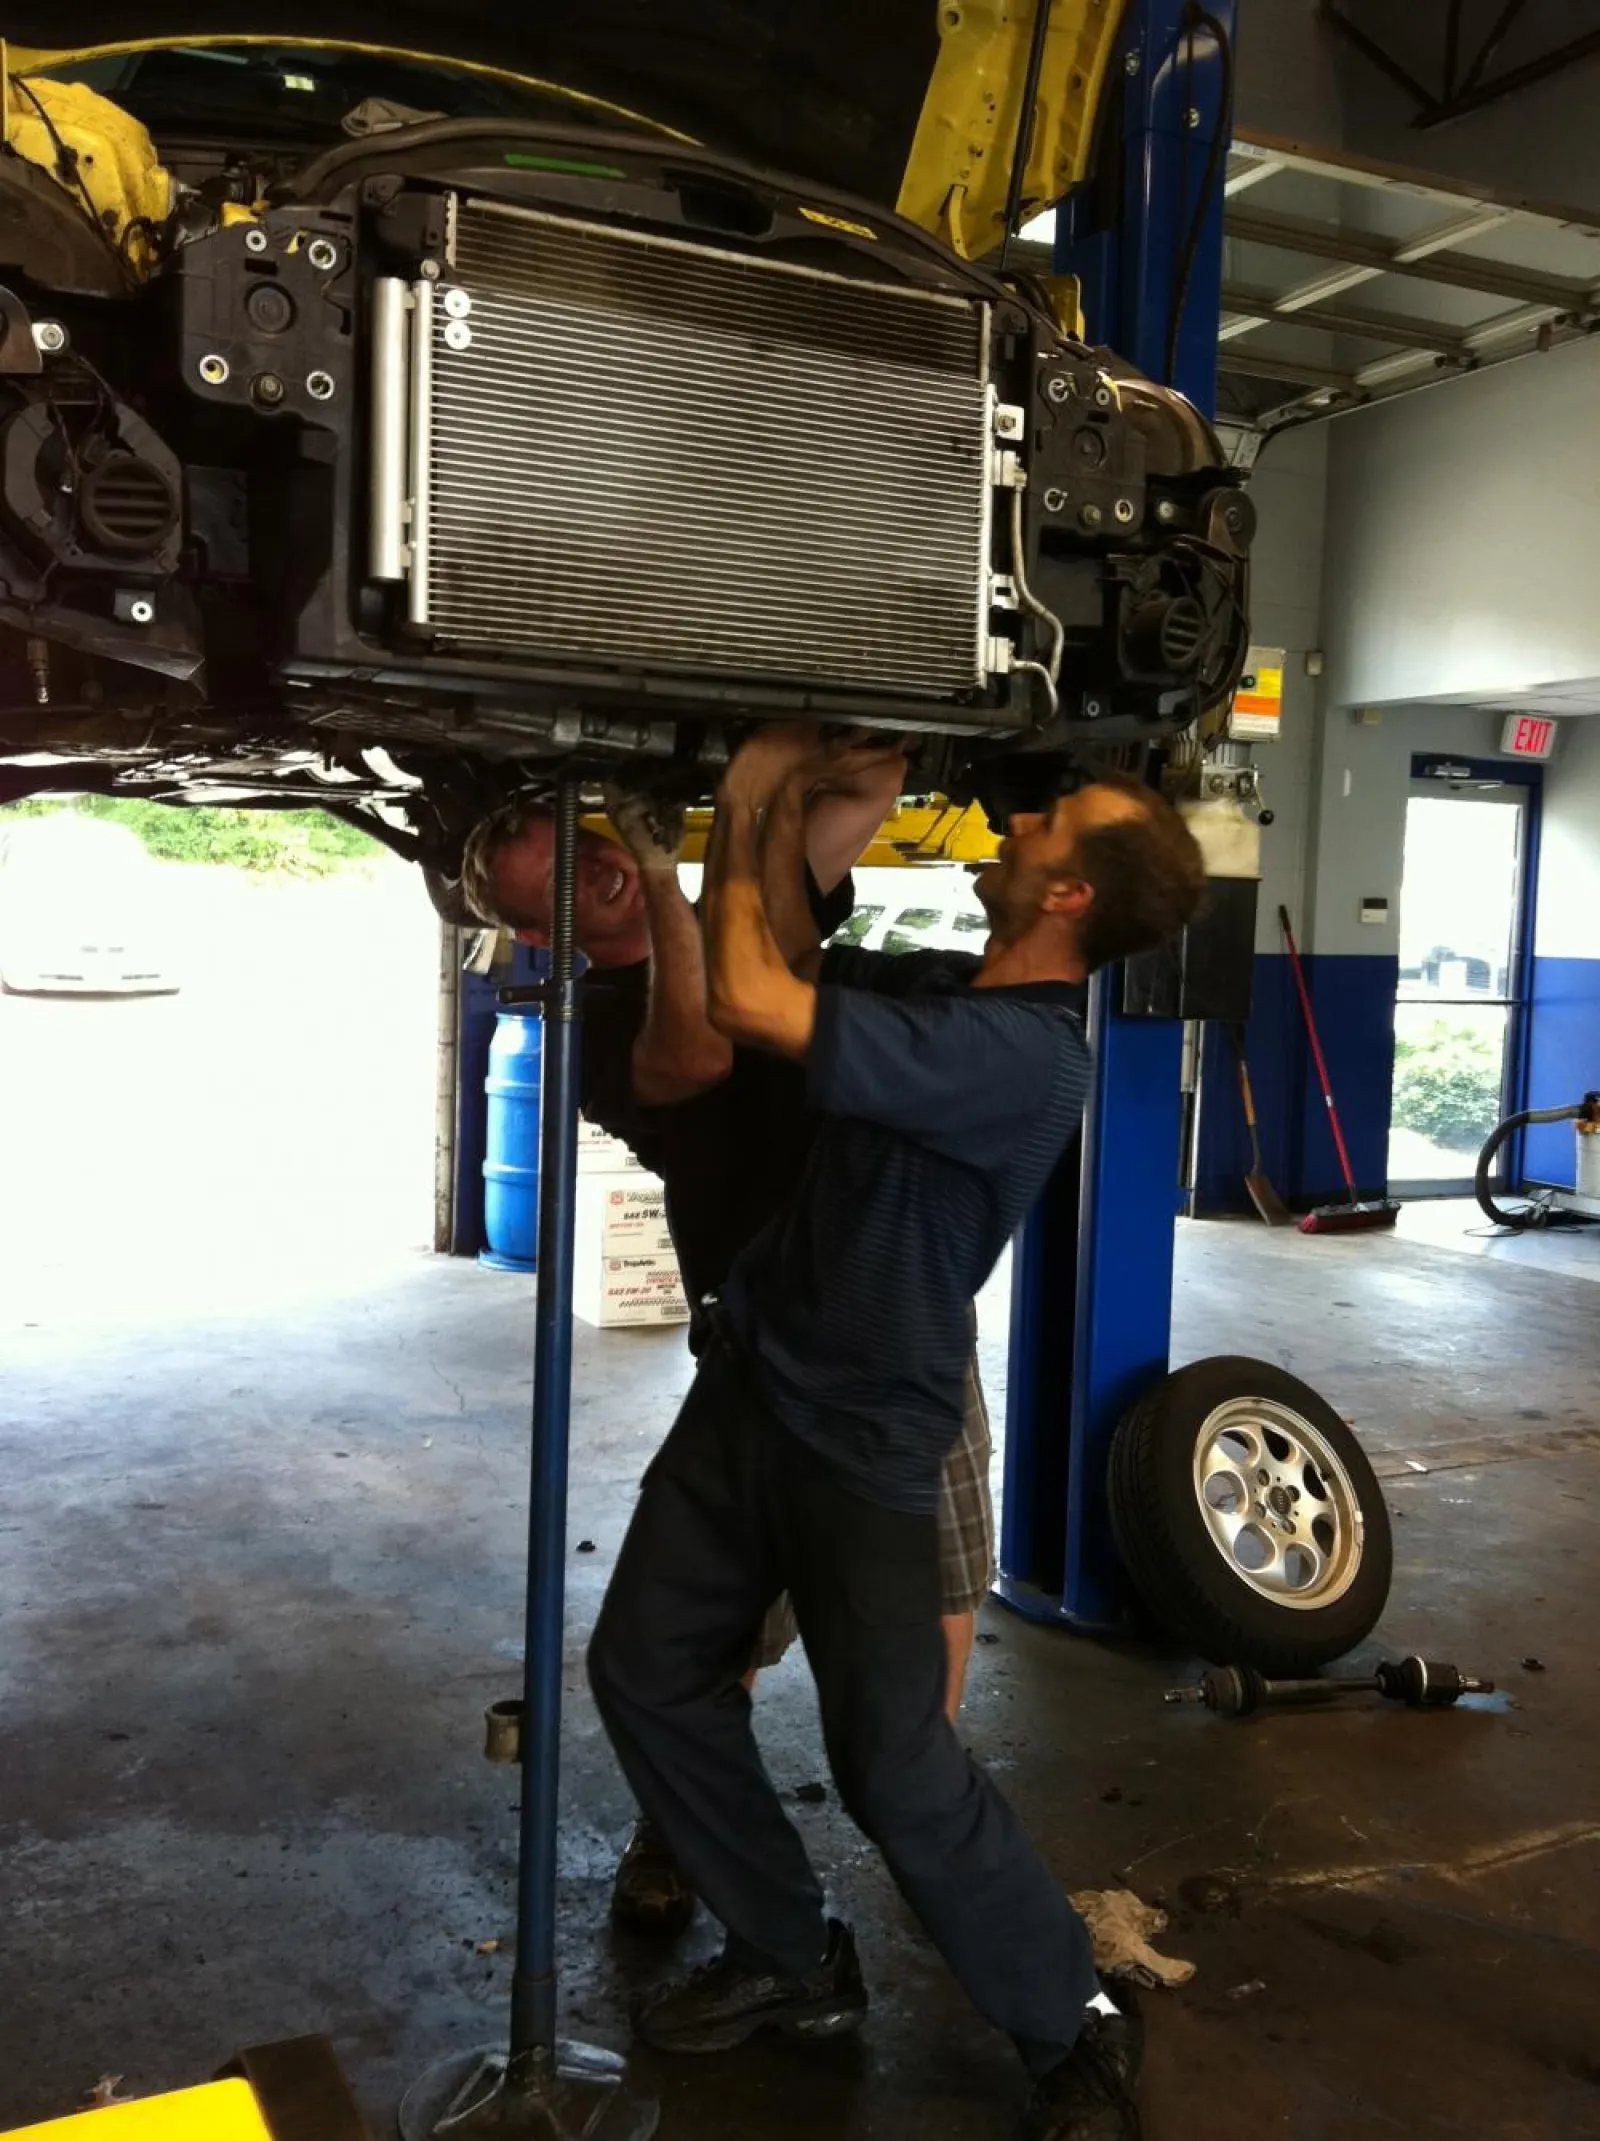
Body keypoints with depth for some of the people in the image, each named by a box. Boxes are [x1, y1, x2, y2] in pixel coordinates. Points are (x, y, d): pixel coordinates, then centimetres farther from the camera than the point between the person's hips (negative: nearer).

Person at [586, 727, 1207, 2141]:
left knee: (894, 1768, -3)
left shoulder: (1025, 1053, -26)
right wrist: (778, 809, 5)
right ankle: (794, 1963, 29)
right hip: (751, 1384, 9)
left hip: (861, 1438, -9)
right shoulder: (942, 989, 5)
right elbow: (790, 957, 17)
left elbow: (750, 1002, -29)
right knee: (646, 1670, 12)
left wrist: (741, 819, -13)